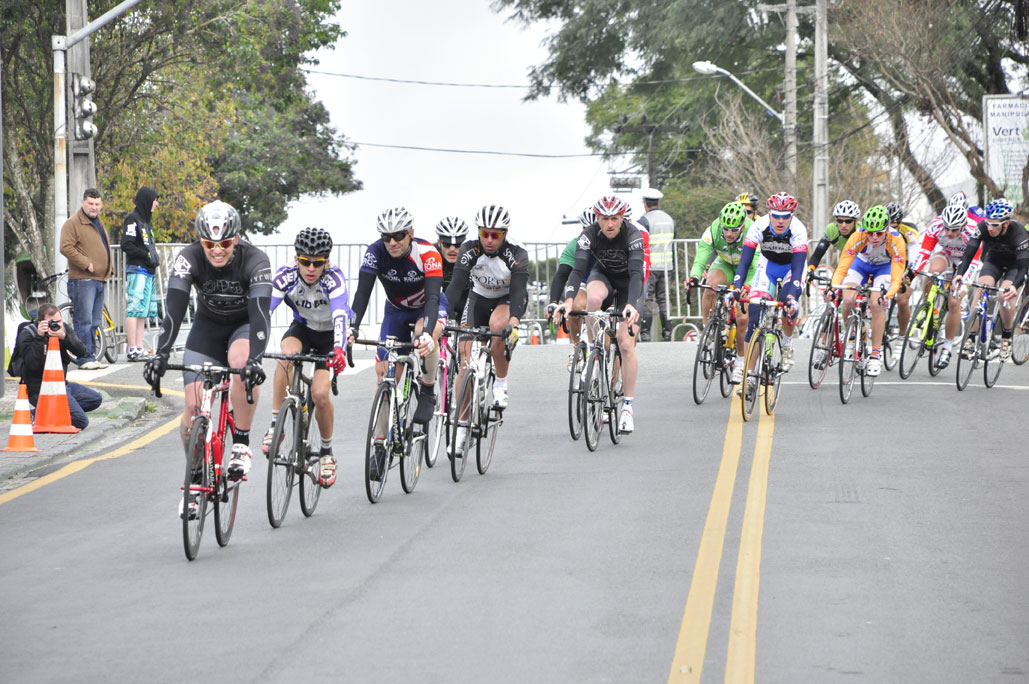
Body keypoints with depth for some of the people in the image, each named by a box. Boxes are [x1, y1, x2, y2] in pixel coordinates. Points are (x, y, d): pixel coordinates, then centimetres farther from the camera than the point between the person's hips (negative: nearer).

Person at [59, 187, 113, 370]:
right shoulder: (73, 223, -6)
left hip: (100, 280, 9)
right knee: (84, 321, -10)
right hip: (83, 280, -9)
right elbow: (66, 247, -16)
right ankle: (84, 358, -9)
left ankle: (89, 356, 15)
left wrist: (109, 268, 18)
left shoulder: (98, 223, 21)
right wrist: (86, 263, -19)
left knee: (95, 322, 10)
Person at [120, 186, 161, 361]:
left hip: (148, 271, 10)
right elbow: (126, 246, -15)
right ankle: (132, 349, -13)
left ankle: (139, 349, 10)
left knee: (143, 312, 8)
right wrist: (147, 255, -14)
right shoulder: (132, 219, -7)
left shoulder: (146, 220, 22)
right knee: (135, 309, -11)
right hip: (136, 269, -10)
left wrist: (154, 263, 11)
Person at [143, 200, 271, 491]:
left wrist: (255, 359, -55)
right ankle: (196, 474, 9)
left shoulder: (254, 261, -29)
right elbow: (174, 308, -34)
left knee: (243, 364, -37)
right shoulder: (189, 259, -24)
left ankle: (241, 445, -21)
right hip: (207, 326, 2)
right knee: (193, 405, -12)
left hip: (244, 325, -2)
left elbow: (260, 313, -39)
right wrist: (161, 354, -49)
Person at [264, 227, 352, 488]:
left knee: (320, 393, -18)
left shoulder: (334, 278, -31)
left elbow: (340, 317, -45)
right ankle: (275, 425, -25)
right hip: (302, 329, 2)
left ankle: (327, 452, 7)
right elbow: (264, 310, -33)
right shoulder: (285, 276, -25)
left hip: (329, 334, -1)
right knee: (287, 353, -34)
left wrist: (338, 350, -62)